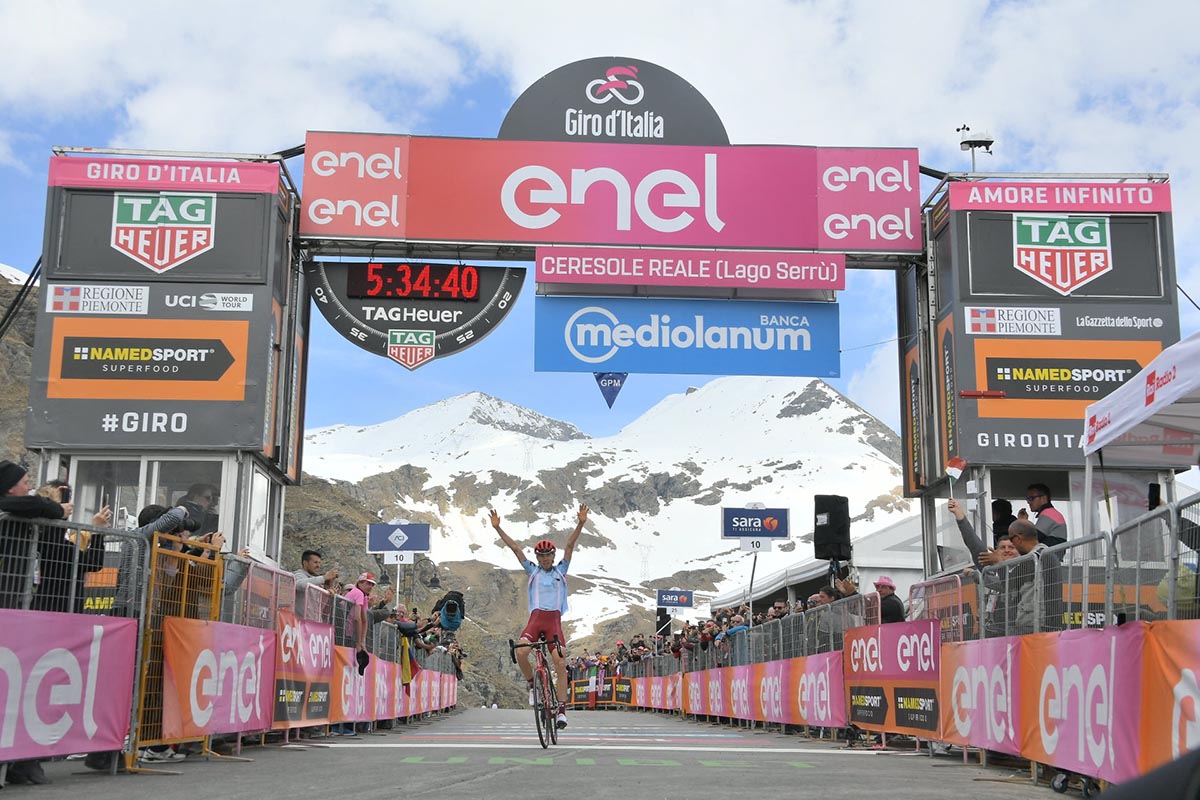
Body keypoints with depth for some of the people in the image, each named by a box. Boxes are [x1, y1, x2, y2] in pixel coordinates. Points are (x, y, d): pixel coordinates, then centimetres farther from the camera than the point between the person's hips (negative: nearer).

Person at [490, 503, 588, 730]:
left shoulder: (561, 570, 15)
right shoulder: (532, 571, 17)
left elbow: (570, 545, 5)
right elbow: (515, 548, 12)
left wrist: (580, 524, -6)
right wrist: (497, 528, 8)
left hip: (554, 621, 0)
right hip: (535, 619, 0)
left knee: (560, 663, -12)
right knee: (521, 653, -24)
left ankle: (561, 709, -8)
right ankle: (532, 685, 4)